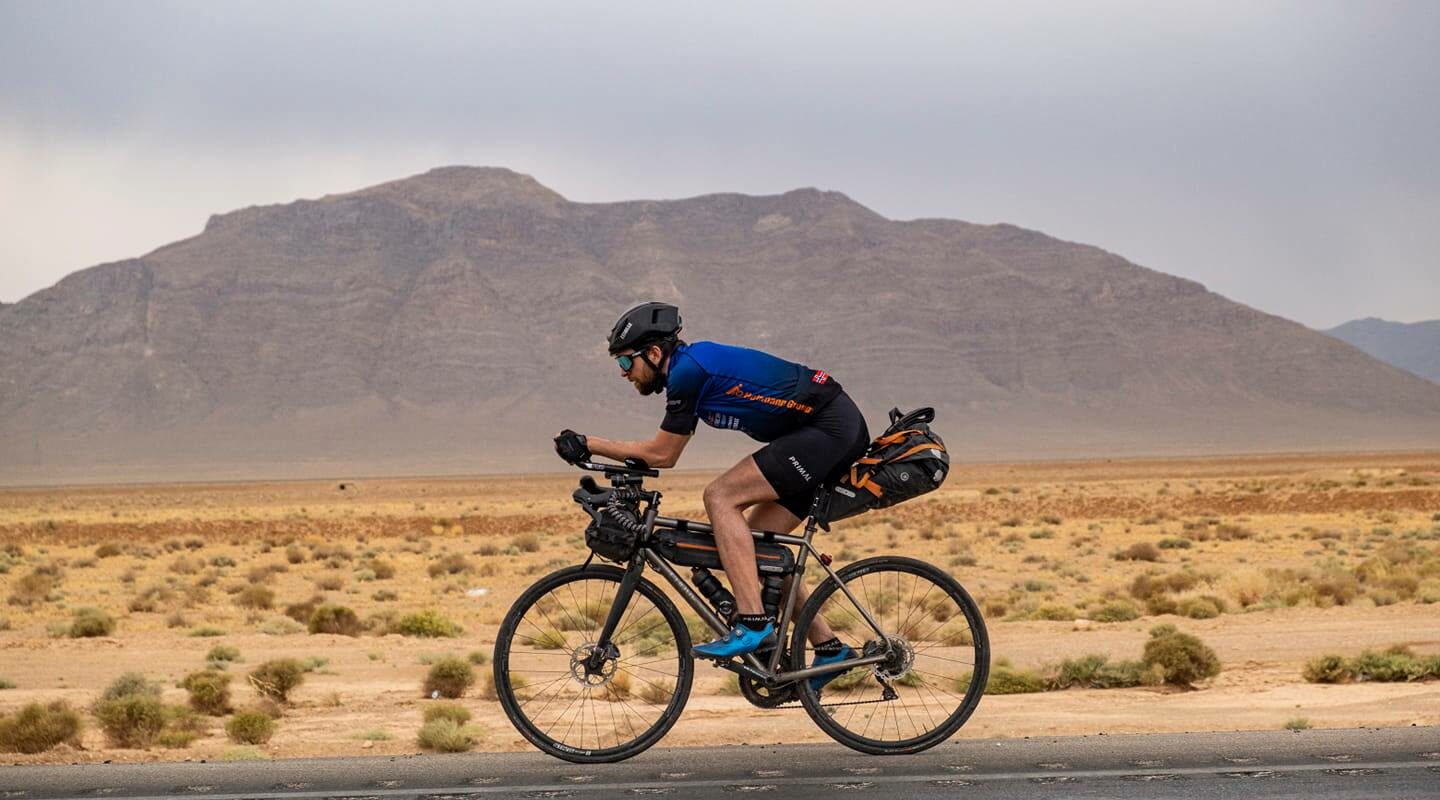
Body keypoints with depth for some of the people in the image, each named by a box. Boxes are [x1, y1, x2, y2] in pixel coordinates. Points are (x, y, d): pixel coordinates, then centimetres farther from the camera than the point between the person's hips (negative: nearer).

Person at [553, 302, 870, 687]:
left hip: (830, 429, -10)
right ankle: (828, 648, 12)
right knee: (753, 542, 8)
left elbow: (660, 454, -6)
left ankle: (753, 625, -20)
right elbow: (660, 454, 21)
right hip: (839, 433, 10)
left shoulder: (688, 369, -14)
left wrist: (587, 444, 0)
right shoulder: (695, 365, 15)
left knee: (720, 495, -15)